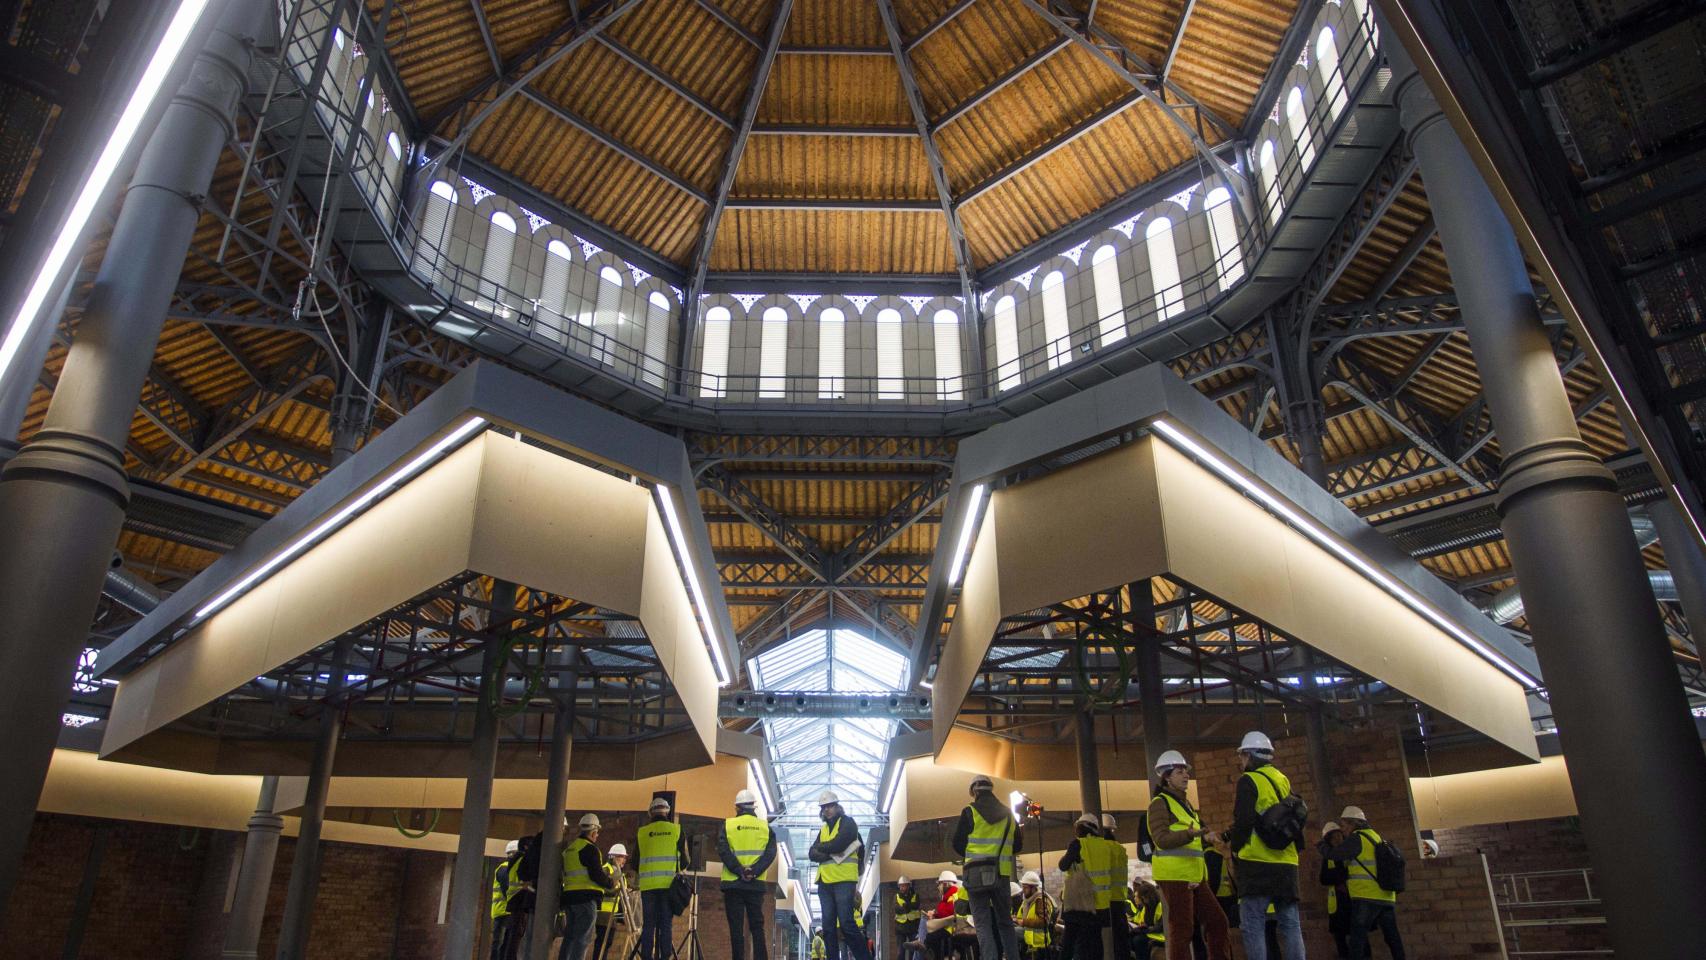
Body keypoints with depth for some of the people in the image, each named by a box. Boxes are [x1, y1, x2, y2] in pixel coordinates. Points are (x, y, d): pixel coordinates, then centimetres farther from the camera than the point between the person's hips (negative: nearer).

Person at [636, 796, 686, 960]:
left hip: (648, 885, 1)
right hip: (669, 884, -1)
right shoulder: (677, 830, 4)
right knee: (665, 924, 3)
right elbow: (685, 860, 5)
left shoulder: (642, 832, 7)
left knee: (648, 924, 5)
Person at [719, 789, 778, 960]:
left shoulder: (728, 825, 2)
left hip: (733, 883, -2)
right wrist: (754, 872, -11)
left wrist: (740, 871, -13)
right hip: (756, 884, 2)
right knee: (757, 927, 8)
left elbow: (723, 851, -10)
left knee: (736, 928, 1)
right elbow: (770, 853, -4)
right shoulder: (765, 827, 8)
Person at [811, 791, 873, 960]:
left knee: (847, 924, -12)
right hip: (824, 881, 7)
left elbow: (836, 845, -16)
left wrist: (820, 848, 2)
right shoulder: (823, 829, 19)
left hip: (843, 880, -7)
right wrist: (831, 853, -11)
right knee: (828, 926, 4)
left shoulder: (848, 823, 0)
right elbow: (812, 854, 7)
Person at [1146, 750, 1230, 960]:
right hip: (1173, 876, -9)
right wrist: (1191, 834, -33)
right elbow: (1162, 839, -19)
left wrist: (1206, 838, 11)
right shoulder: (1160, 803, -7)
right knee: (1182, 930, -8)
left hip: (1195, 876, 9)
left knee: (1217, 922, 7)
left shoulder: (1186, 804, 21)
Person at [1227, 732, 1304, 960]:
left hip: (1257, 863, -7)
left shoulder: (1249, 780, -6)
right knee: (1290, 924, 9)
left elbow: (1242, 821, -13)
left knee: (1252, 926, -6)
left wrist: (1235, 853, 0)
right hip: (1287, 863, 7)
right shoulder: (1283, 781, 16)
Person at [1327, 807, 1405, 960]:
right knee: (1392, 937, 12)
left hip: (1366, 897, -8)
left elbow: (1333, 854, -10)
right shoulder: (1375, 837, 20)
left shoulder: (1357, 838, -5)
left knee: (1358, 937, -8)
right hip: (1387, 898, 8)